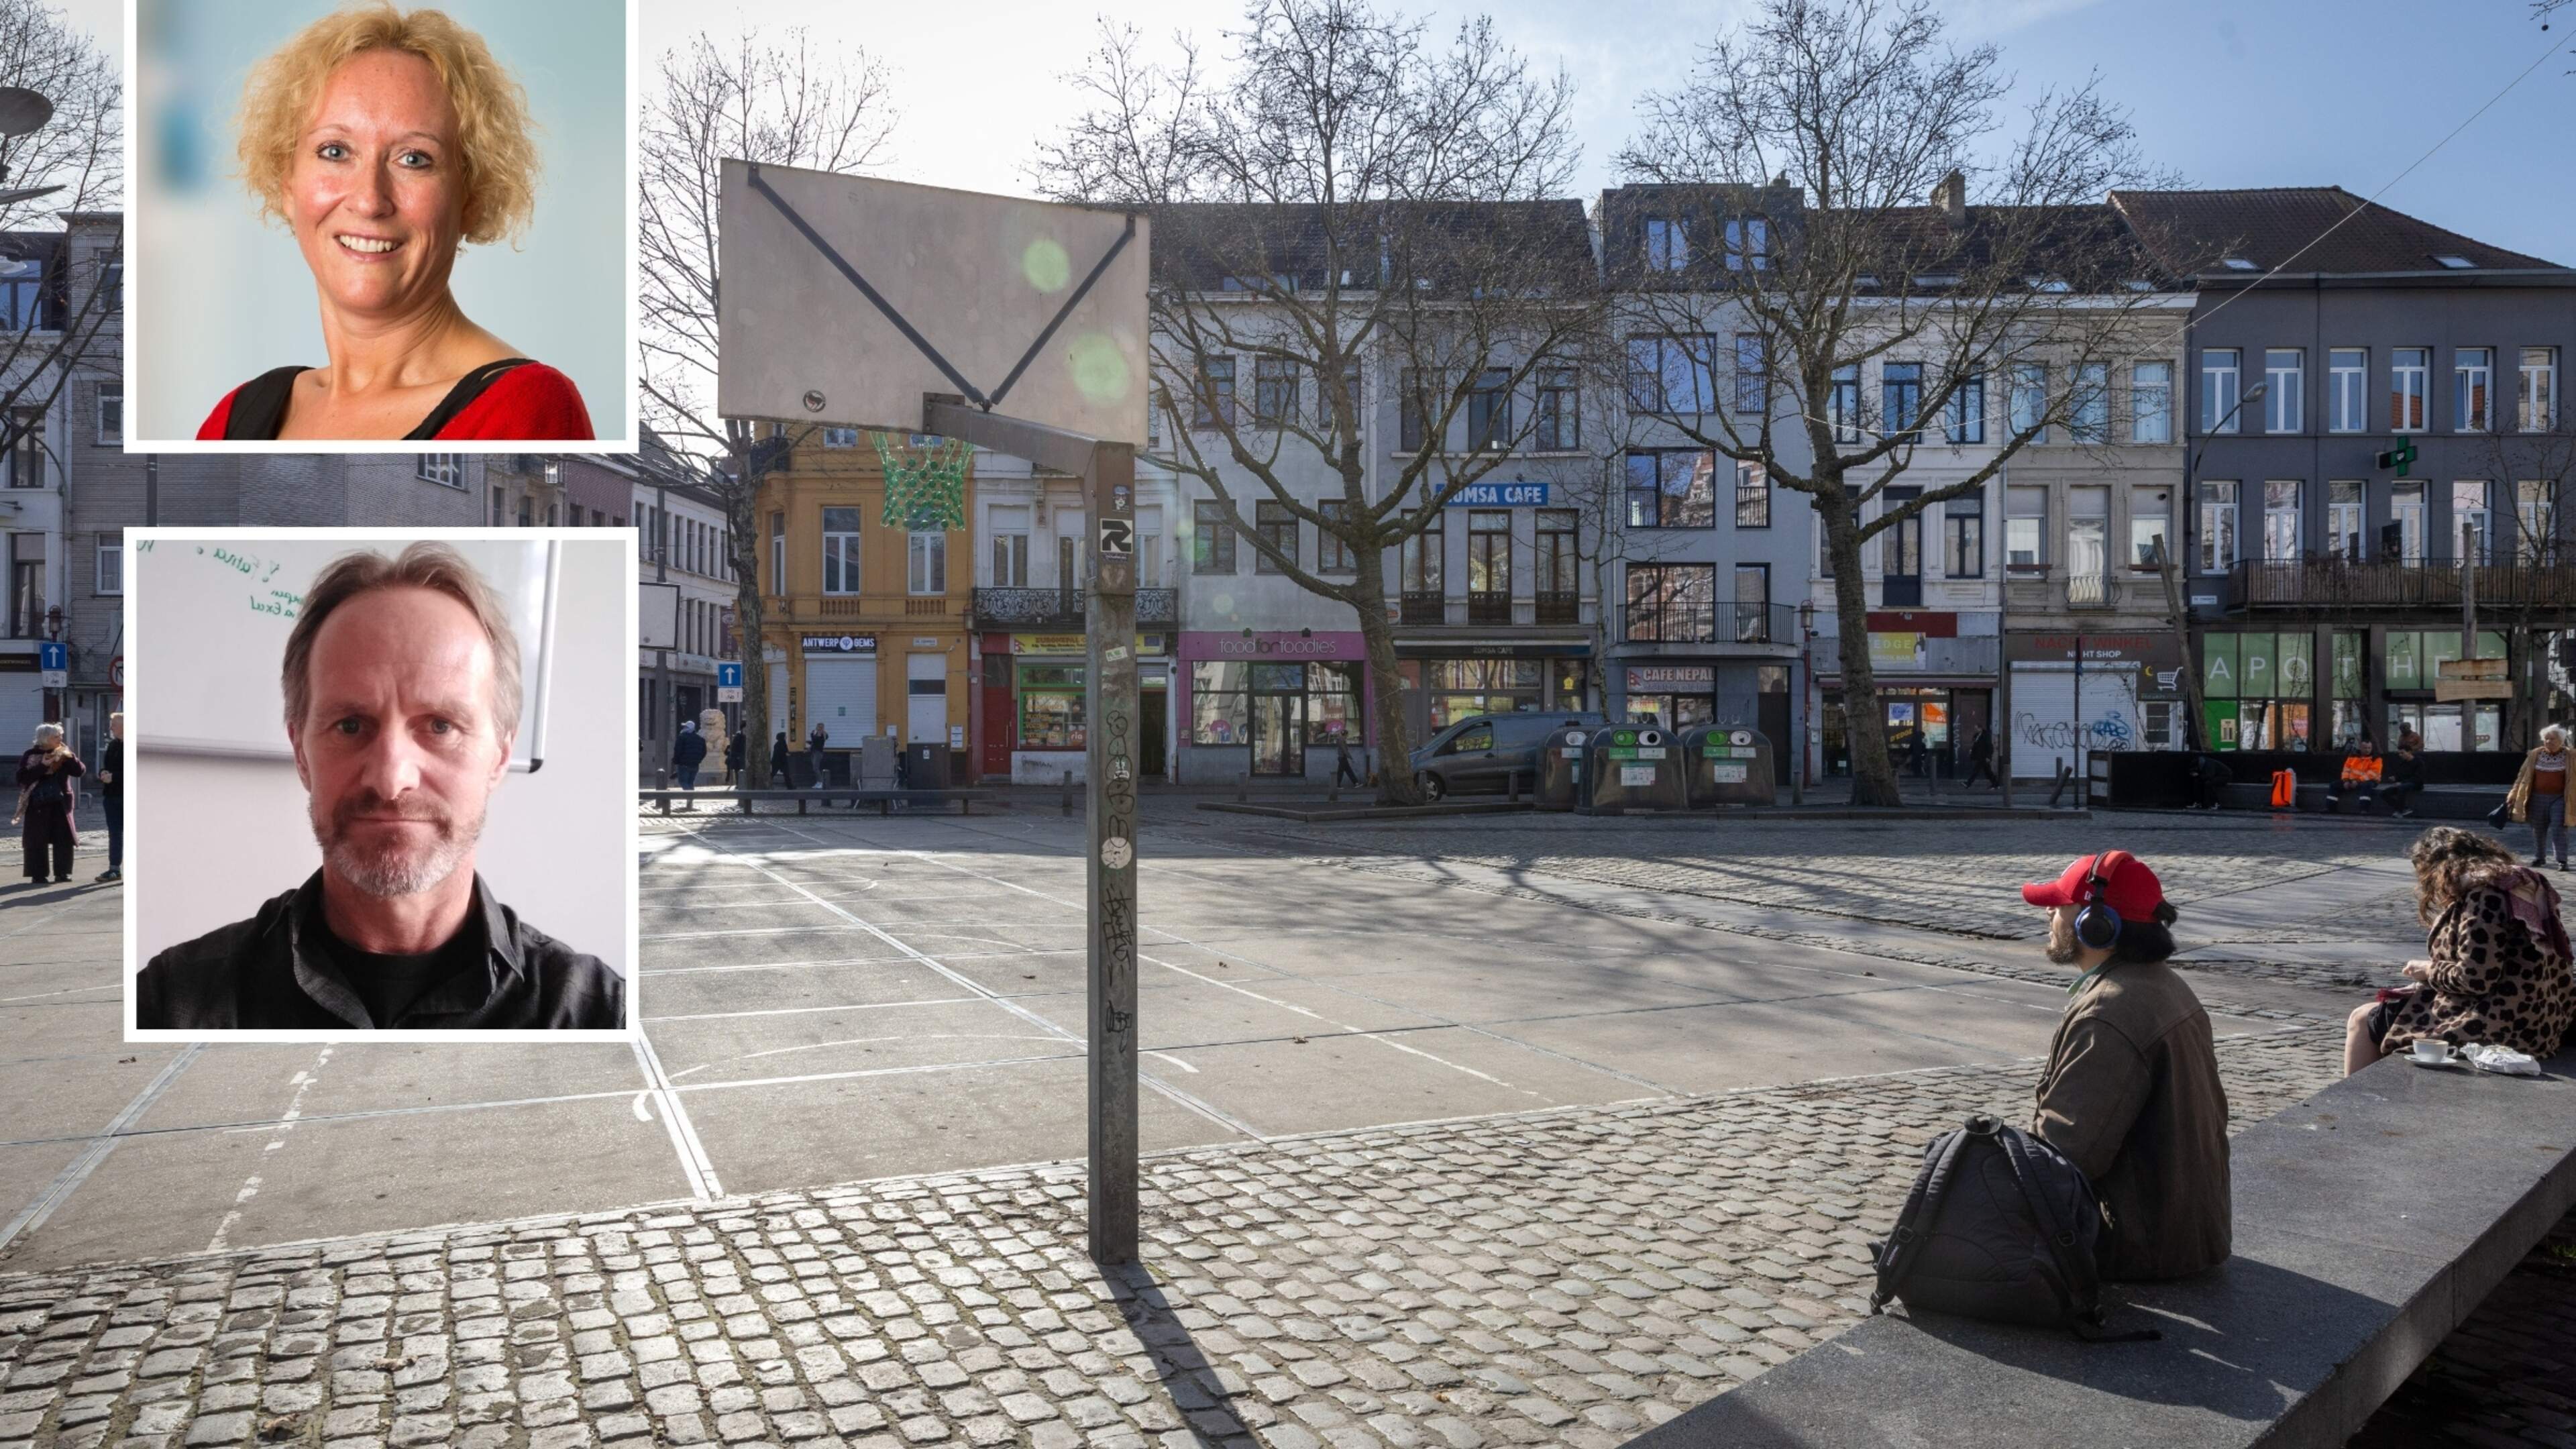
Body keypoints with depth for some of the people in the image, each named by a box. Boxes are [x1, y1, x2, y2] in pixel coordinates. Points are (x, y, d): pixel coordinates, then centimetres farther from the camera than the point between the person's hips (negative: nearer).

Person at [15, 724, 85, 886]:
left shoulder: (63, 754, 9)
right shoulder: (29, 755, 1)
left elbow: (80, 771, 0)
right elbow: (22, 778, -11)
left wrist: (71, 758, -16)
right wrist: (43, 766, -19)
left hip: (60, 804, 3)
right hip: (37, 805, -2)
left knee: (63, 839, 1)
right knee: (37, 841, -2)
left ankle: (62, 873, 8)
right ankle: (38, 875, 4)